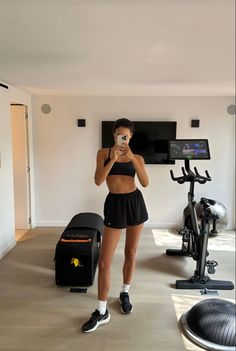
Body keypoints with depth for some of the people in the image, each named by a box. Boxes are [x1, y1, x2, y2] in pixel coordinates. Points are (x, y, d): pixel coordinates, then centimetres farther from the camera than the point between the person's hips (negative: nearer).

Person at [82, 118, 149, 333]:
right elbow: (98, 181, -10)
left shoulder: (137, 157, 5)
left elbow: (145, 182, -9)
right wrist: (112, 159, -19)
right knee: (104, 261, -2)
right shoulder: (104, 153, 1)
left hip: (135, 202, 2)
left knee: (131, 253, 15)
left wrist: (132, 158, -17)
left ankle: (125, 293, 38)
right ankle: (102, 311, 13)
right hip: (115, 204, -2)